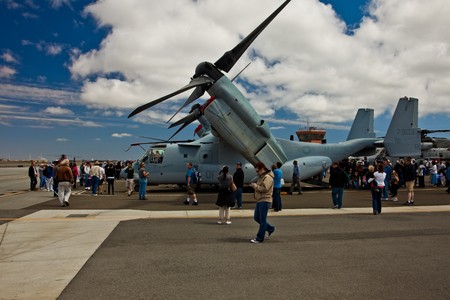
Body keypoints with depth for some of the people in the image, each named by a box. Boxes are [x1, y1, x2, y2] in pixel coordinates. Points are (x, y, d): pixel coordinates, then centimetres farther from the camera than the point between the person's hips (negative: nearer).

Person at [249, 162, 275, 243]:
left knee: (262, 220, -2)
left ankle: (260, 238, 5)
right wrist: (255, 186, 6)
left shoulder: (268, 177, -15)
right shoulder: (261, 176, 17)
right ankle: (270, 228, 29)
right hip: (259, 200, 11)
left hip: (265, 201, -10)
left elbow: (264, 188, -24)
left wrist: (255, 186, -14)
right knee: (256, 218, 15)